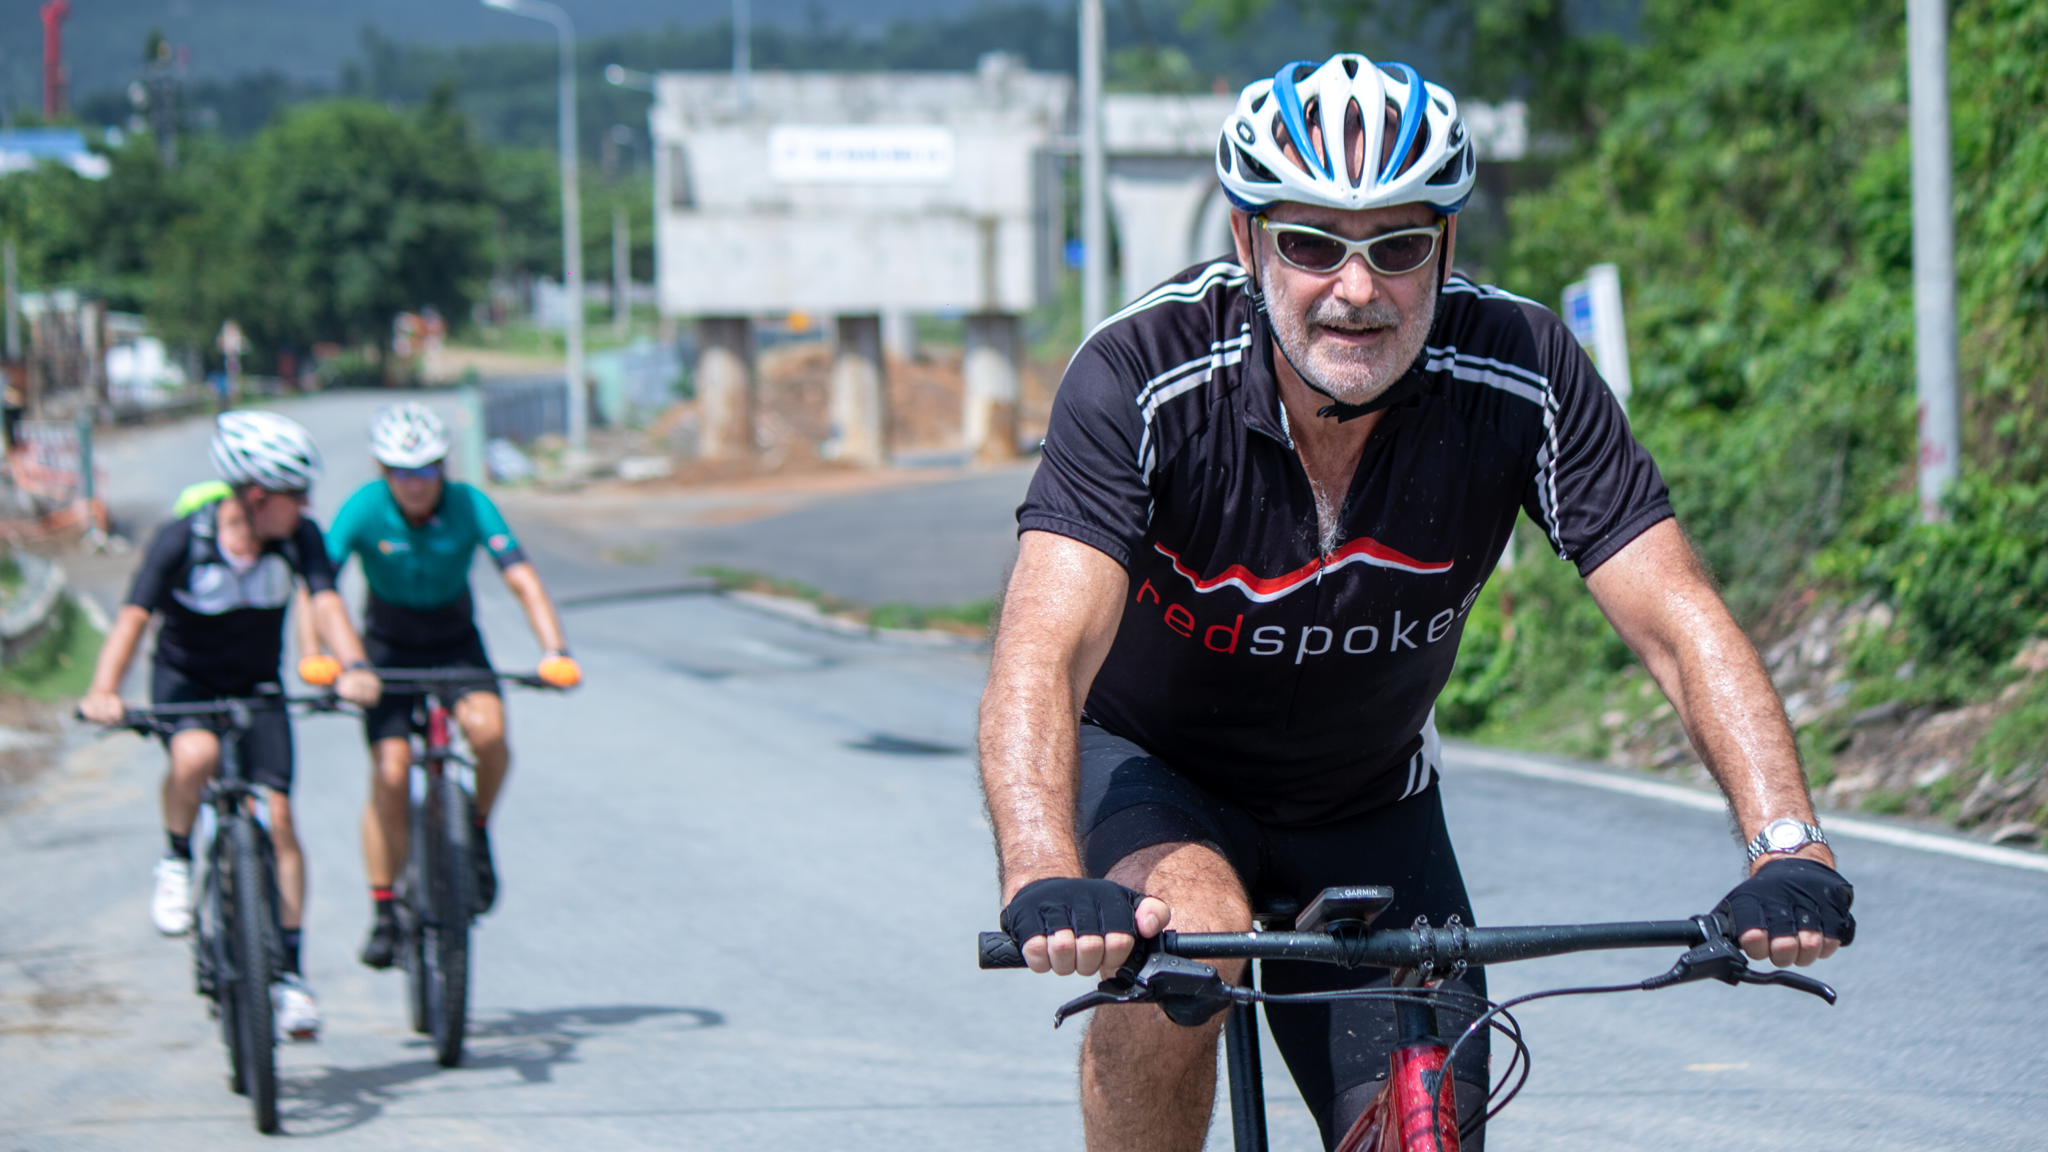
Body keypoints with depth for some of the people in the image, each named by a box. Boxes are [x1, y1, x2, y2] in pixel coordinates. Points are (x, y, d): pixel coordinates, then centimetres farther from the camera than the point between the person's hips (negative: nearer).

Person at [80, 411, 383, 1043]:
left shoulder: (299, 538, -16)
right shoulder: (182, 540, -23)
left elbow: (325, 601, -28)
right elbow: (133, 616, -30)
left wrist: (354, 668, -48)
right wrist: (103, 691, -46)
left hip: (257, 687, 2)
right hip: (185, 680, -2)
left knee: (277, 815, -11)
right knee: (196, 755, -36)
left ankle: (289, 971, -2)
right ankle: (177, 861, -7)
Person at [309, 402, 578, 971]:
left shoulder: (470, 506, -20)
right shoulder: (364, 510, -21)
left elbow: (522, 579, -26)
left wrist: (554, 651, -39)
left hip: (456, 643, 0)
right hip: (388, 647, 0)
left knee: (486, 727, -29)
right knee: (390, 773, -16)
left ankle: (478, 834, -1)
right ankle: (383, 914, -3)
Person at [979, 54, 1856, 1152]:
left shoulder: (1520, 376, -23)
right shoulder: (1144, 374, -30)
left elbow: (1678, 622, -26)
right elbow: (1043, 652, -41)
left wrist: (1788, 848, -42)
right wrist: (1045, 882, -60)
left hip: (1368, 809, 3)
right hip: (1147, 770, -3)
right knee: (1186, 936, -34)